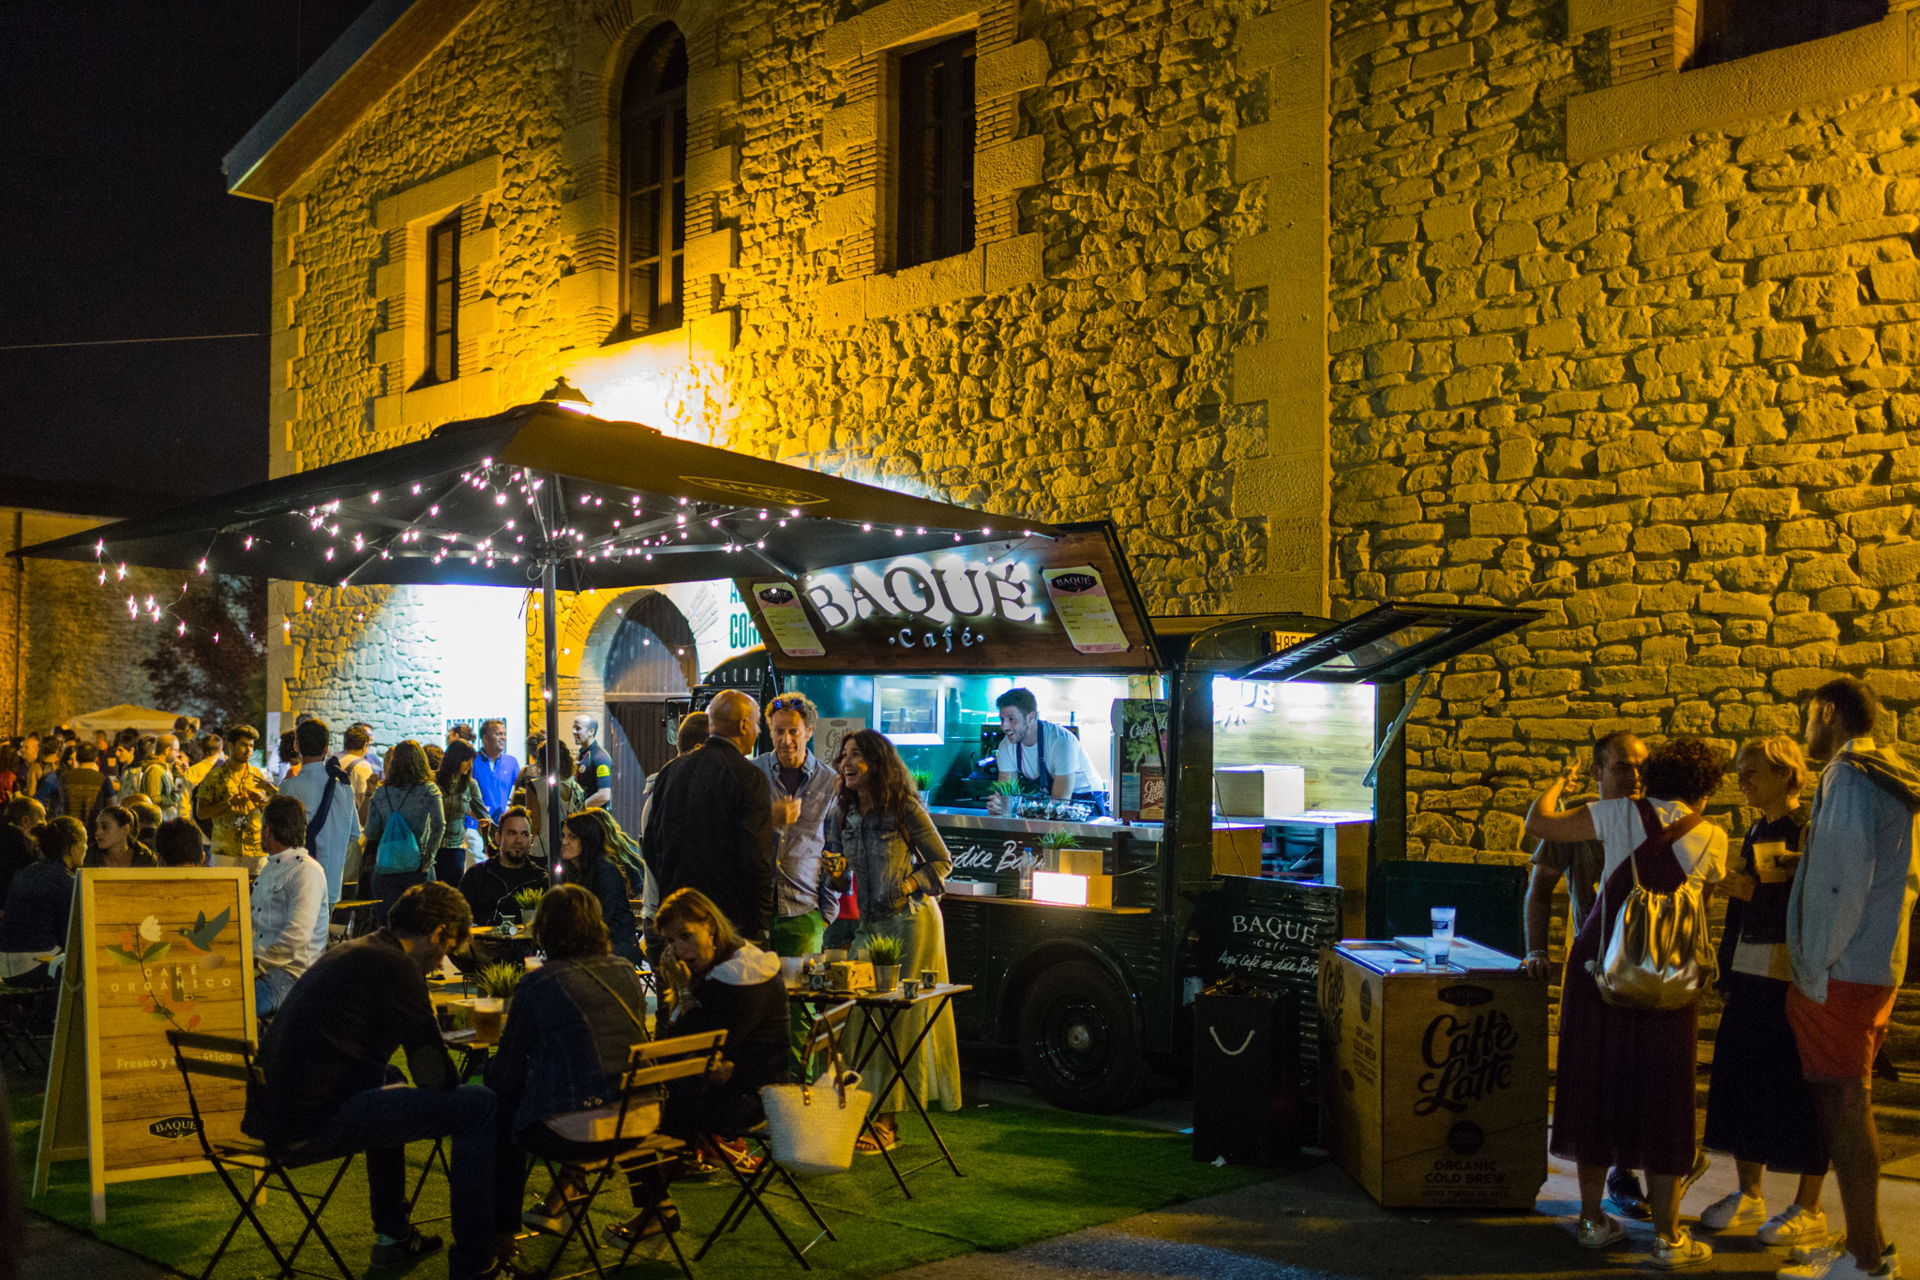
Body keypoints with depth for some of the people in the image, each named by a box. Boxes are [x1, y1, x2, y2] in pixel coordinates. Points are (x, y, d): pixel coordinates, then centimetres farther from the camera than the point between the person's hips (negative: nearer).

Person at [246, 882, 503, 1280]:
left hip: (268, 1113, 10)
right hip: (316, 1121, -10)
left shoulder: (346, 953, 19)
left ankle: (392, 1234, 42)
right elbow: (435, 1076, -10)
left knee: (386, 1081, 39)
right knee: (481, 1105, -7)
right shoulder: (397, 967, -10)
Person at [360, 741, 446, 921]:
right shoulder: (429, 790, -3)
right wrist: (428, 859, -5)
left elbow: (371, 833, 1)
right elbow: (439, 826, -12)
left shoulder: (381, 793, 2)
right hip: (416, 869, -2)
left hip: (385, 870, 2)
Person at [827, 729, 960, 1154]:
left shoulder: (905, 809, -8)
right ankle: (864, 1108, 13)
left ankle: (886, 1121, 0)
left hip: (909, 921, -6)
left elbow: (942, 861, -2)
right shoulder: (848, 815, 10)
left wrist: (910, 884, -16)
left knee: (899, 1017, -4)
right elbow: (844, 878, 18)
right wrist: (834, 872, -3)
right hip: (868, 925, 6)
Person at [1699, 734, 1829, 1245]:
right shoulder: (1755, 832, 14)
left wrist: (1756, 892, -23)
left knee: (1798, 1088, -1)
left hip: (1796, 980, -7)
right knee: (1742, 1081, 9)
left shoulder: (1811, 830, -7)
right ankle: (1749, 1194, 21)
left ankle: (1809, 1209, 10)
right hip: (1751, 978, 7)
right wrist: (1727, 968, 15)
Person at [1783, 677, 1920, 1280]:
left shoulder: (1848, 777, -13)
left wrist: (1817, 967, -15)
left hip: (1840, 974, -9)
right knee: (1848, 1103, 15)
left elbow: (1844, 882, -20)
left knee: (1844, 1102, -5)